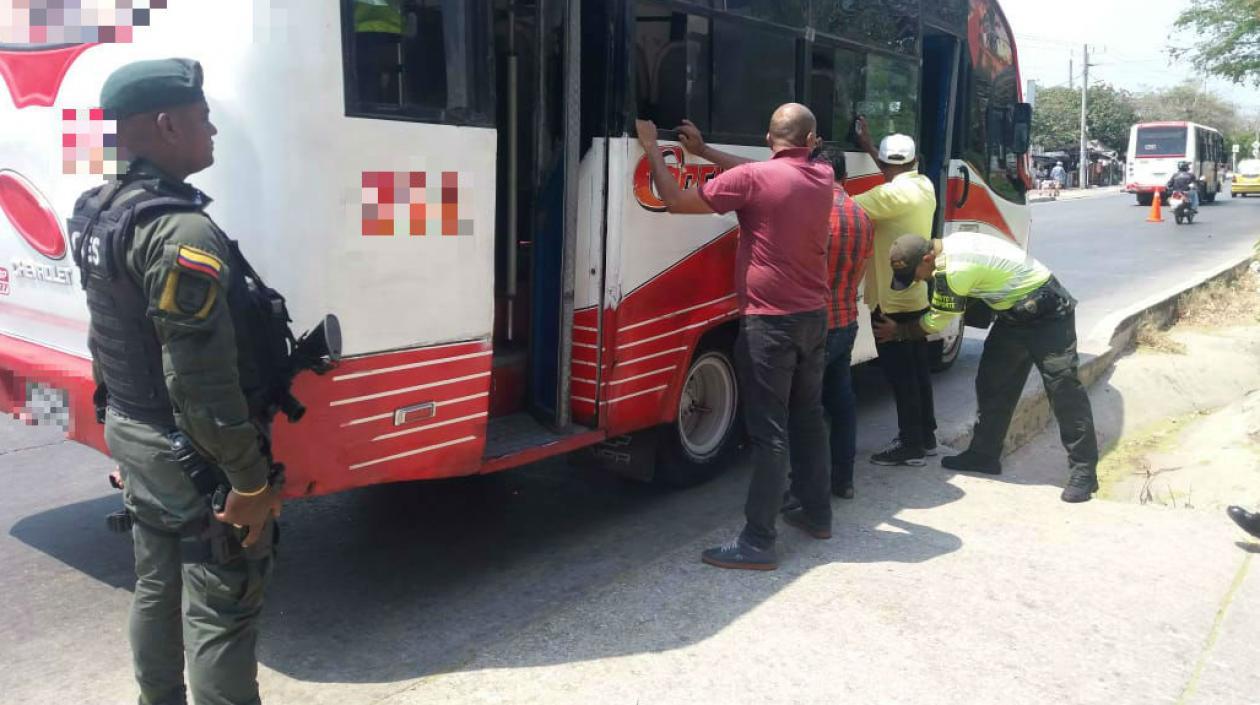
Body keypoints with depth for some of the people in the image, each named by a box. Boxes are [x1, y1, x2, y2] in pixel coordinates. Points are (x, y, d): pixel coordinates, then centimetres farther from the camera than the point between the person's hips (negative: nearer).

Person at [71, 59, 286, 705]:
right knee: (220, 612, 3)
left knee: (155, 589, 23)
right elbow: (202, 383, -27)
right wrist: (252, 480, -20)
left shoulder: (101, 214, 6)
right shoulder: (182, 232, -25)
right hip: (193, 456, -10)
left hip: (133, 436, 10)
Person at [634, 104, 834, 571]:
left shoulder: (753, 178, -14)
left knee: (769, 431, -7)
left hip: (770, 321, -7)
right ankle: (816, 514, 30)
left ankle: (758, 542, -3)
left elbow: (676, 200, -11)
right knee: (808, 417, 18)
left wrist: (651, 148, 1)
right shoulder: (823, 180, 6)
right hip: (813, 318, 7)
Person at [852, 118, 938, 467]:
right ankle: (926, 436, 27)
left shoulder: (892, 194, -20)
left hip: (891, 301, -9)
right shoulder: (925, 186, 6)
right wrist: (869, 147, 29)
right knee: (917, 369, 16)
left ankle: (910, 444, 5)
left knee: (900, 374, -1)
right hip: (916, 296, 9)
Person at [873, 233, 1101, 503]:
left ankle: (1084, 471, -4)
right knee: (992, 384, 9)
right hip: (1015, 313, 10)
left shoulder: (953, 271, -29)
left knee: (1063, 389, -10)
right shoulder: (949, 245, -1)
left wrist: (898, 332, 0)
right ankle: (984, 455, 18)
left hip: (1047, 311, -10)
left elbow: (936, 322, -14)